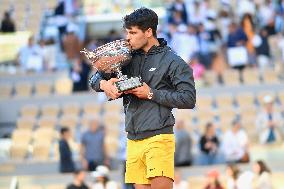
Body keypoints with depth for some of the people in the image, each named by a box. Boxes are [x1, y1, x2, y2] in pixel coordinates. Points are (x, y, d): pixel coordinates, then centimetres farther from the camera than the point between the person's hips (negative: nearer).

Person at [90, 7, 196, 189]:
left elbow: (188, 99, -8)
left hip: (158, 138, -6)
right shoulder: (129, 58, 16)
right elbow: (96, 78, 21)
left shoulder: (172, 61, -1)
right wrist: (104, 84, -4)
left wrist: (152, 94, -10)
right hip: (133, 139, 6)